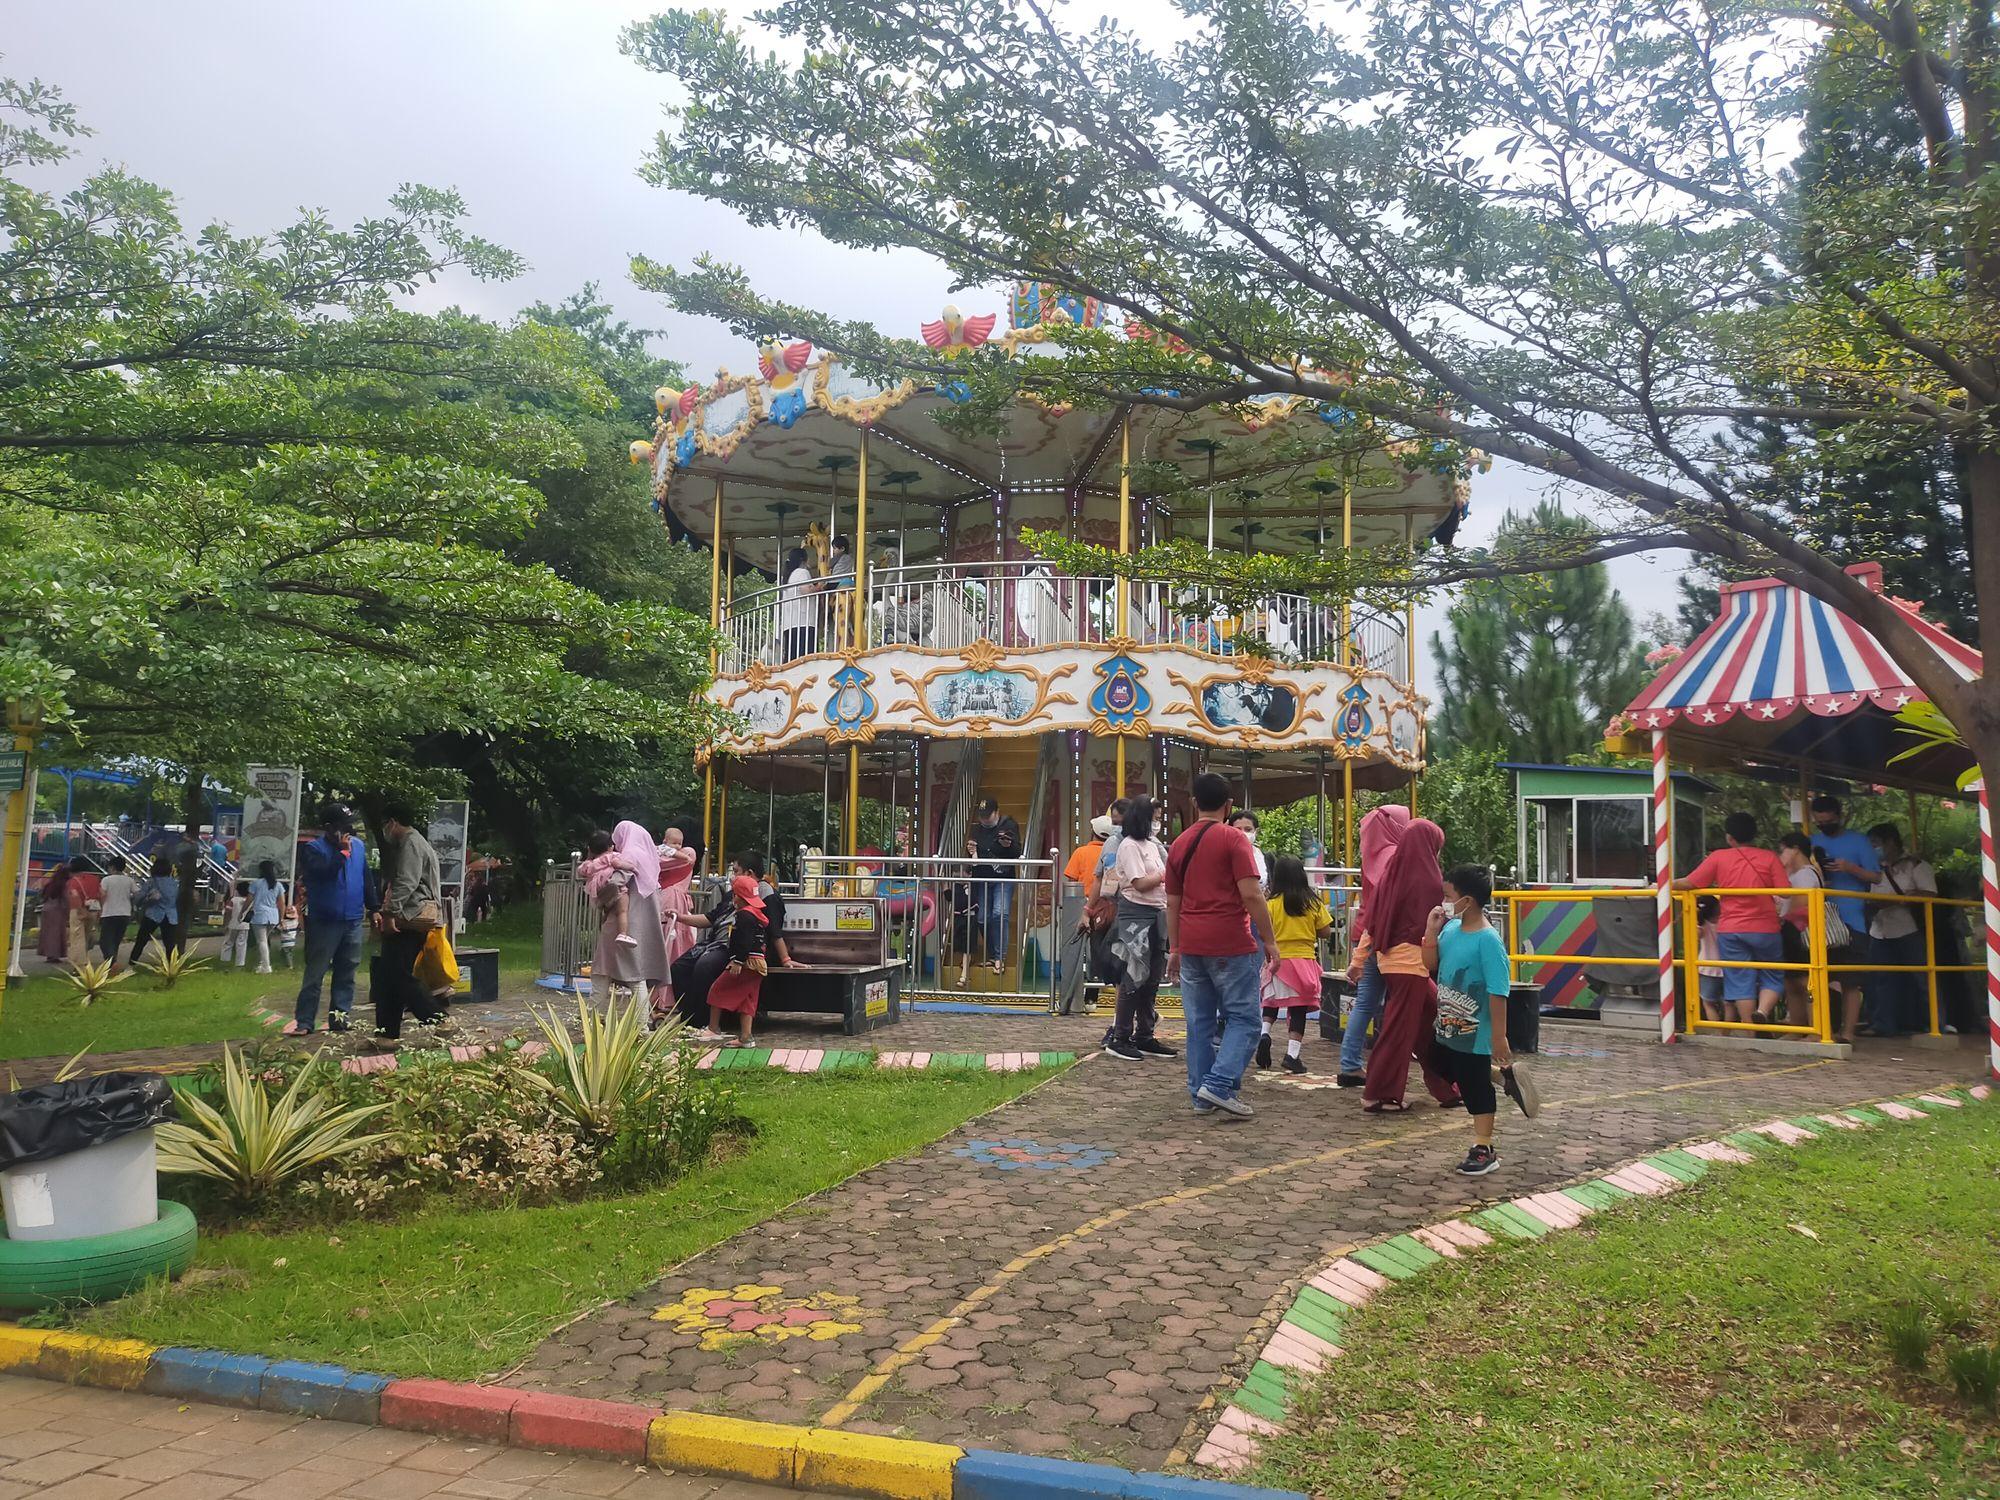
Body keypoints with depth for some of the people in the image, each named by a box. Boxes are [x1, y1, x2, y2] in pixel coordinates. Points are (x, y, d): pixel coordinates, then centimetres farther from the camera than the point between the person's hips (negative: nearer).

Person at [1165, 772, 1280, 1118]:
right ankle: (1219, 1085, -11)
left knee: (1199, 1022, 10)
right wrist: (1269, 941, -7)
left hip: (1191, 945, 6)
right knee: (1243, 1018, 2)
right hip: (1230, 945, -6)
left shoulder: (1179, 845, 12)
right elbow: (1251, 894, -13)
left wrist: (1174, 949, 20)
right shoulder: (1233, 839, -6)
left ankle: (1201, 1096, 13)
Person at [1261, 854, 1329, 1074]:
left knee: (1271, 1002, 19)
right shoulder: (1314, 903, -2)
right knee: (1298, 1010, 3)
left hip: (1278, 961, 0)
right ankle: (1292, 1054, -2)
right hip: (1304, 960, 0)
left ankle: (1264, 1032, -5)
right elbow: (1325, 931, 2)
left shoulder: (1271, 904, -6)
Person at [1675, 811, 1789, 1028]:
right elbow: (1785, 892, -8)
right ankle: (1763, 1010, -13)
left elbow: (1689, 883, -4)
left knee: (1740, 981, 6)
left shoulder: (1719, 858, -1)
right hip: (1764, 929, 0)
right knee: (1772, 977, 14)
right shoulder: (1769, 857, -1)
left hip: (1730, 930, 0)